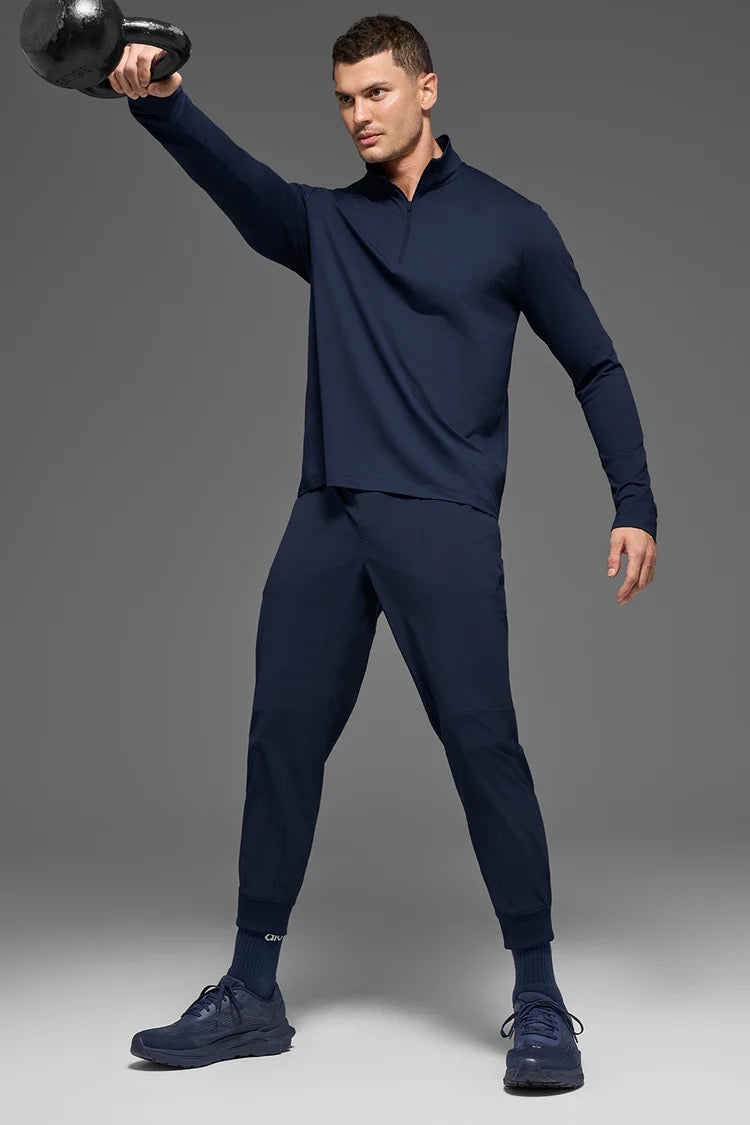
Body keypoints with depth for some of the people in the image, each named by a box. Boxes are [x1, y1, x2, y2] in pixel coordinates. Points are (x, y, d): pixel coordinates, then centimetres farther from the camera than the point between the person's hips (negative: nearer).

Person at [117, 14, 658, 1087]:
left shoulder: (508, 223, 8)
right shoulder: (325, 223, 15)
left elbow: (596, 370, 9)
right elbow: (236, 178, -5)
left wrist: (635, 507, -1)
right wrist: (157, 103, -25)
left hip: (445, 521, -4)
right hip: (326, 517, 4)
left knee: (482, 743, -7)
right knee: (282, 738, 4)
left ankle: (540, 999, 5)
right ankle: (251, 994, 16)